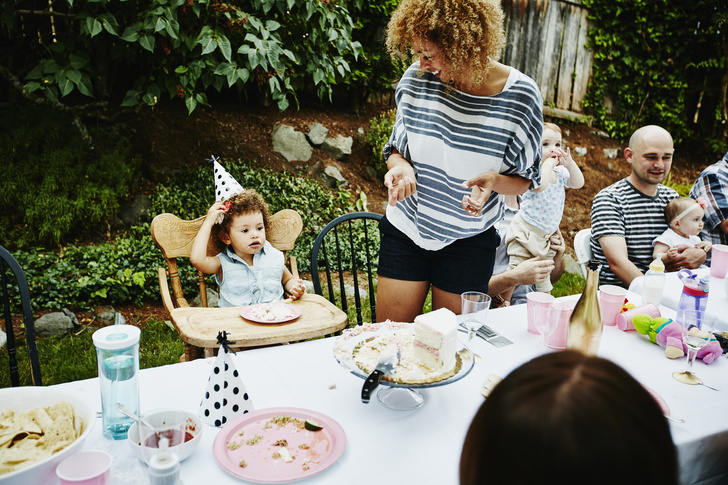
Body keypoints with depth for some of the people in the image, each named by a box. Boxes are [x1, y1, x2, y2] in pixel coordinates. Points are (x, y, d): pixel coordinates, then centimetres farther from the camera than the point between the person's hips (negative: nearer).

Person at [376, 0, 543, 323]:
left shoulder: (520, 96, -13)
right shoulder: (417, 79, -8)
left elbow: (525, 179, -2)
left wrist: (493, 181, -24)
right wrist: (401, 166, -17)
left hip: (468, 239, -1)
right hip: (405, 229, 2)